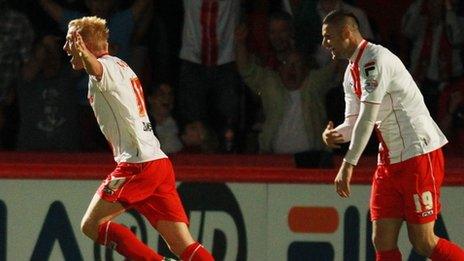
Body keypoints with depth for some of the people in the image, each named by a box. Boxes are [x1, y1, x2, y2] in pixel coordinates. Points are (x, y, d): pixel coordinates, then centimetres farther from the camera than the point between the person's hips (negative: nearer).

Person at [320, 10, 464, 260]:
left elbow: (367, 119, -20)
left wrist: (348, 164, -20)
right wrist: (335, 134, -8)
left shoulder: (375, 59, -15)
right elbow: (354, 122, 15)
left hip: (419, 154, -9)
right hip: (390, 160, 9)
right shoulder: (351, 72, 16)